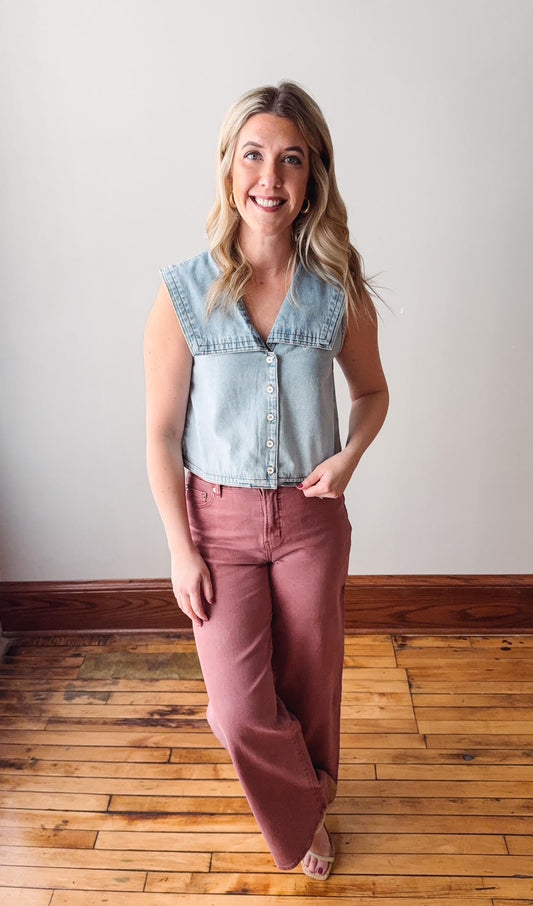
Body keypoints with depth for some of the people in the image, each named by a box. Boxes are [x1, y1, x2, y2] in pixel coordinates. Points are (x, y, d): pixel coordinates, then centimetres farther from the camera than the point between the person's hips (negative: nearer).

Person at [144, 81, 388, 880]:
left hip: (311, 515, 2)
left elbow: (372, 390, 8)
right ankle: (301, 816, 38)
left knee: (309, 685, 16)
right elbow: (162, 433, -7)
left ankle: (306, 801, 52)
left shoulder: (341, 290, -7)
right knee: (242, 710, 0)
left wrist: (350, 456, -12)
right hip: (219, 517, -1)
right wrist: (182, 550, -7)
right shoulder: (183, 293, -12)